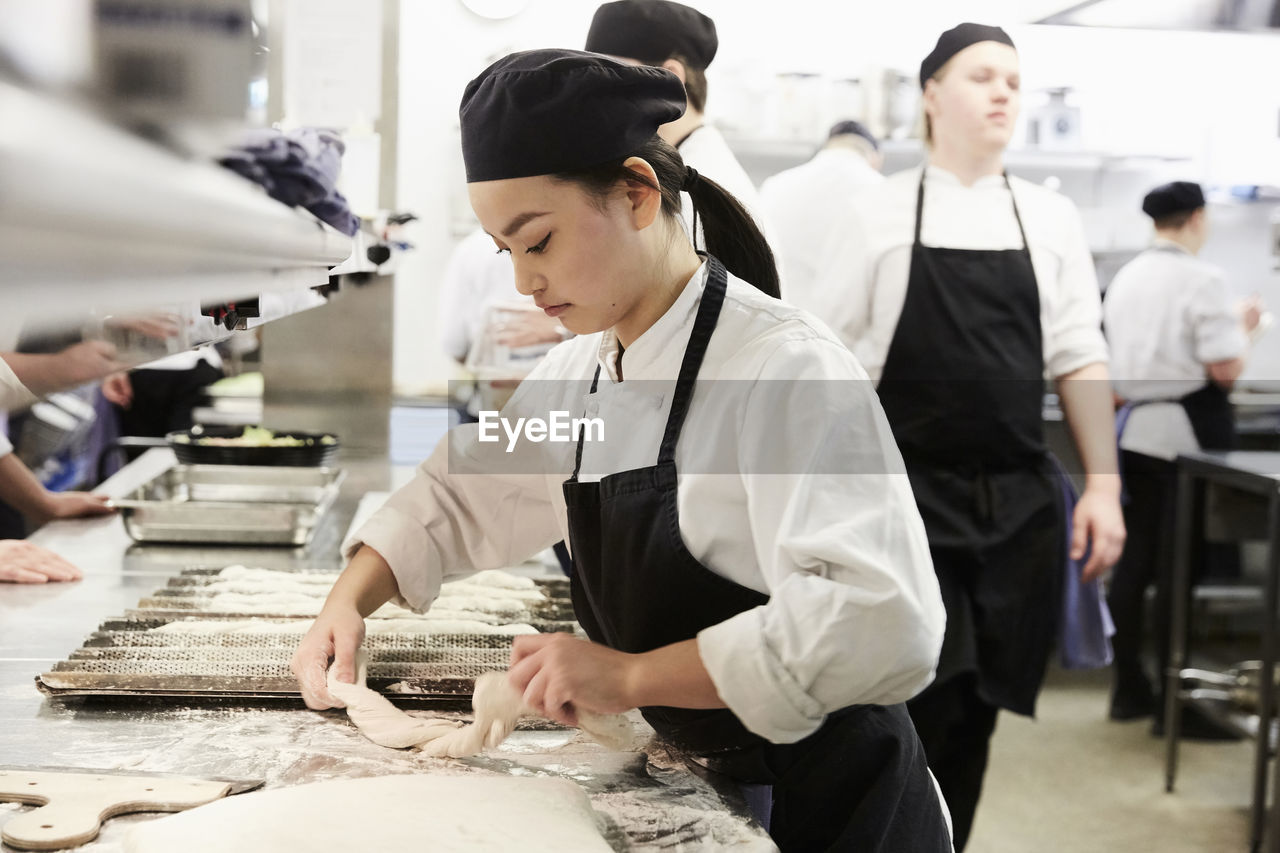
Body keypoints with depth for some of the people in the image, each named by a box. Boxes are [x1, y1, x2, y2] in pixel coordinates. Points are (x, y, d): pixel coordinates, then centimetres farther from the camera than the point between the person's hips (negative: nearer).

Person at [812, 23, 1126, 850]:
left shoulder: (1051, 218, 8)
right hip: (911, 499, -3)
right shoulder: (880, 213, -1)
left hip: (1020, 501, 3)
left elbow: (1080, 359, 8)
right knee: (924, 708, -5)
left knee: (977, 712, 8)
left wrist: (1104, 485, 2)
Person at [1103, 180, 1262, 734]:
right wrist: (1243, 328, 1)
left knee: (1134, 560, 12)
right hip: (1186, 433, -6)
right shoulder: (1202, 281, -13)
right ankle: (1173, 703, 6)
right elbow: (1225, 369, -16)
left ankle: (1128, 687, 19)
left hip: (1135, 430, 7)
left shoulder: (1125, 278, 8)